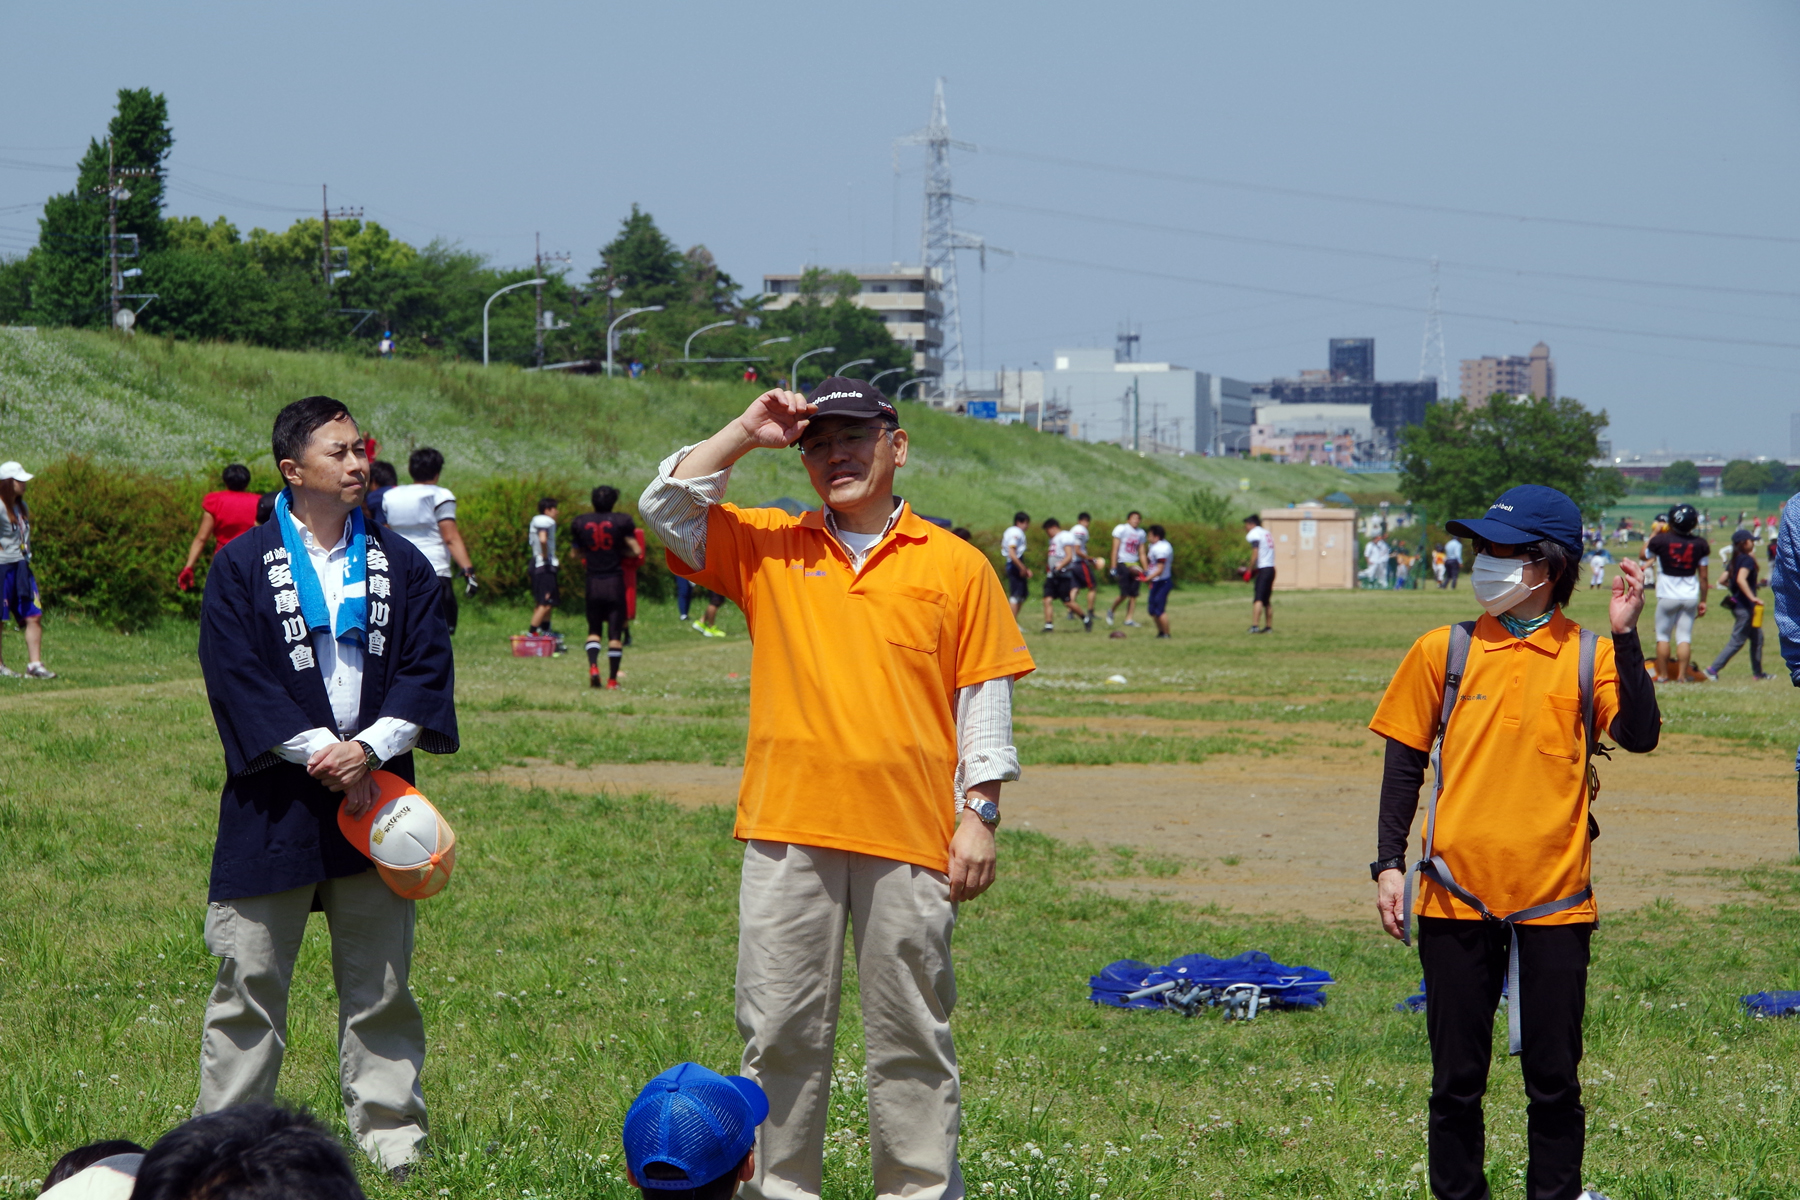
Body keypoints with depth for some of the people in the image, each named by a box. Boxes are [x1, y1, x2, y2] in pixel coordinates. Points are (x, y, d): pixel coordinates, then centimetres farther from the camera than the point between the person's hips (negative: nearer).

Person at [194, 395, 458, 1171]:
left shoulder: (401, 565, 8)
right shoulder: (242, 567, -1)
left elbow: (426, 671, 2)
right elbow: (237, 676, -8)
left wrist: (368, 749, -13)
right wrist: (321, 754, -16)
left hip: (373, 793, 3)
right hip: (276, 801, -3)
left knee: (380, 983, 8)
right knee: (251, 980, 0)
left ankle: (392, 1140, 15)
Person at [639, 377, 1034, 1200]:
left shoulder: (955, 566, 6)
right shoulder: (766, 547, 10)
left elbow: (984, 695, 6)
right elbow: (667, 509, 1)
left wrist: (979, 814, 0)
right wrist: (746, 434, -3)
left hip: (909, 839, -1)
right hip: (787, 830, 1)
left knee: (910, 1038, 3)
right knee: (779, 1032, 4)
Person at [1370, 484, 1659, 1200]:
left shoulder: (1589, 657, 0)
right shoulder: (1444, 652, 3)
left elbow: (1638, 736, -15)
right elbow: (1405, 763, 7)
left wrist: (1624, 636, -19)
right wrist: (1389, 863, 2)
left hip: (1554, 900, -1)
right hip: (1457, 896, 1)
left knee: (1554, 1079, 5)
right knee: (1457, 1079, 7)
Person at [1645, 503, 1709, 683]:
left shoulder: (1661, 540, -12)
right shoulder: (1700, 544, -5)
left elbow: (1644, 554, 11)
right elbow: (1703, 577, 2)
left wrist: (1656, 533, 21)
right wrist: (1703, 600, 12)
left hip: (1667, 596, -2)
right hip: (1690, 596, 2)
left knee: (1663, 636, 8)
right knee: (1684, 637, 4)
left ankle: (1663, 675, 9)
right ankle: (1682, 675, 0)